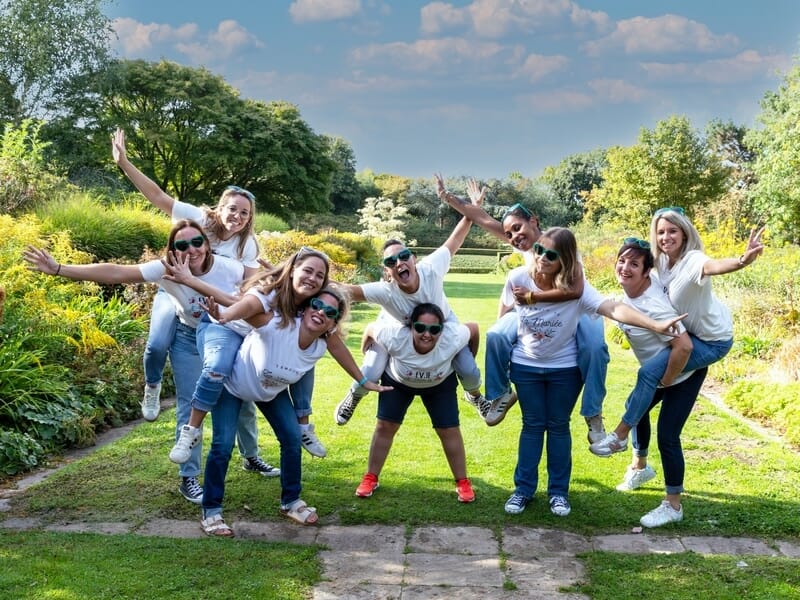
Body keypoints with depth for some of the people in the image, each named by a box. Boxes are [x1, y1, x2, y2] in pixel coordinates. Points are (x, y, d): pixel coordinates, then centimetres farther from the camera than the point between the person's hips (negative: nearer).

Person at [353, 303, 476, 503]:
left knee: (450, 431, 0)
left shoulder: (453, 338, -40)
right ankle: (370, 478, 17)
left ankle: (463, 482, 16)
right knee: (384, 426, 1)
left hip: (440, 384, 0)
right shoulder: (395, 337, -42)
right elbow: (371, 327, -22)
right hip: (397, 381, 0)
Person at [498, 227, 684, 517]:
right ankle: (523, 489, 19)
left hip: (564, 368, -1)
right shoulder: (518, 278, -19)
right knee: (532, 425, 8)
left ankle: (559, 491, 21)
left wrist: (655, 325, -51)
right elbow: (504, 316, -1)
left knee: (558, 426, 9)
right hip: (525, 365, 1)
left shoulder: (576, 287, -25)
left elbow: (613, 308, -39)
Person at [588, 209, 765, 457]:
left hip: (712, 340, -9)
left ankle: (620, 435, -6)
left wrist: (742, 261, -72)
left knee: (649, 371, -18)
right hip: (689, 330, 9)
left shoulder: (692, 260, -30)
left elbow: (714, 266, -52)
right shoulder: (662, 259, -6)